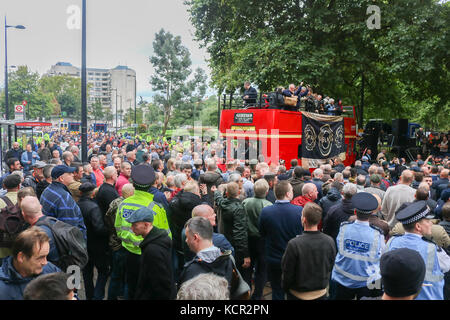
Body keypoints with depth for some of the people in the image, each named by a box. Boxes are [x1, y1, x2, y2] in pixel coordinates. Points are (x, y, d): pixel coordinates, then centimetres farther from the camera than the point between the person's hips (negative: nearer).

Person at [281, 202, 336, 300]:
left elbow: (287, 271, -15)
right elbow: (330, 267, 0)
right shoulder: (330, 241, -15)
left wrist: (285, 288, 2)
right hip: (321, 293, 3)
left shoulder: (294, 244, -26)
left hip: (298, 295, -3)